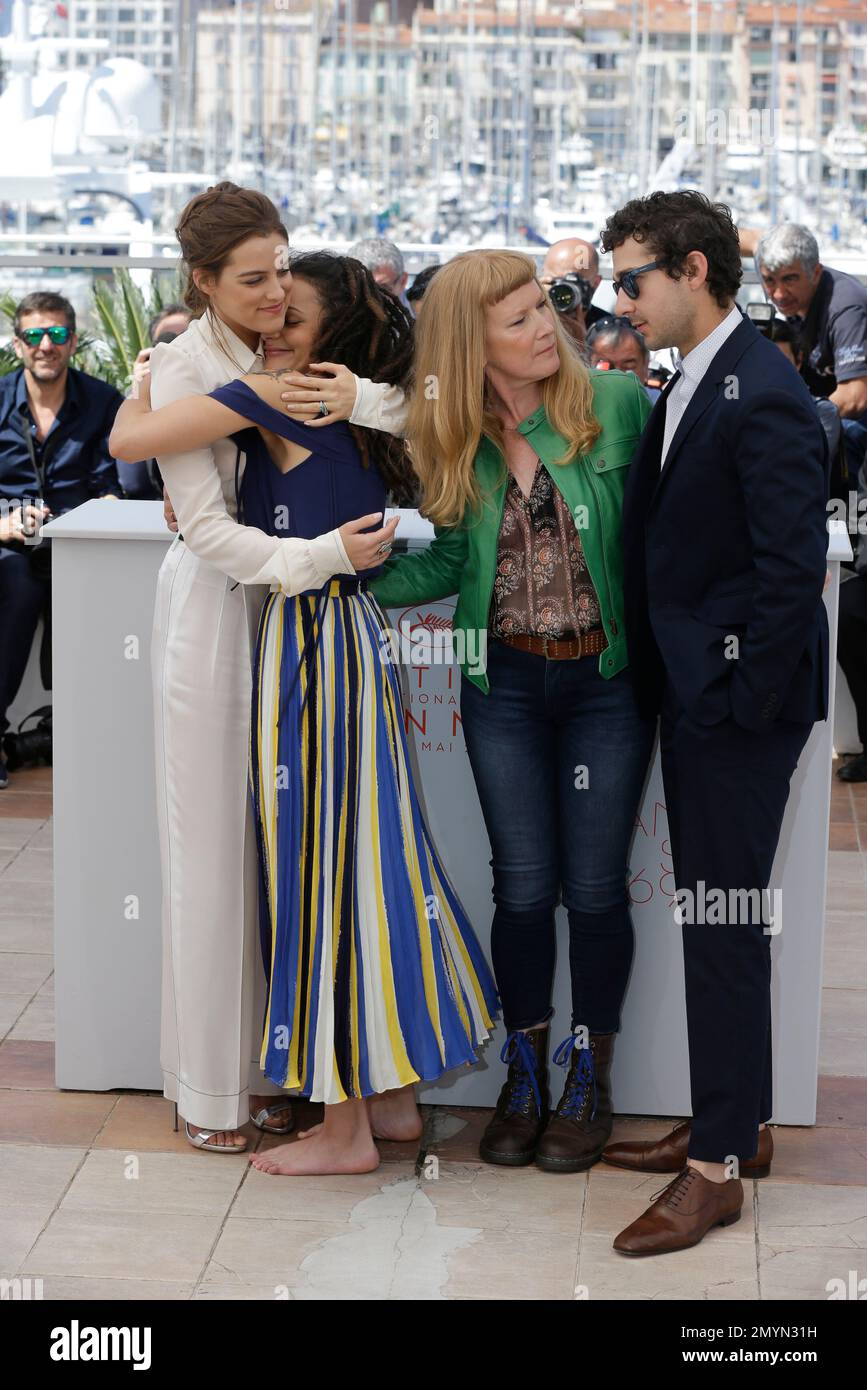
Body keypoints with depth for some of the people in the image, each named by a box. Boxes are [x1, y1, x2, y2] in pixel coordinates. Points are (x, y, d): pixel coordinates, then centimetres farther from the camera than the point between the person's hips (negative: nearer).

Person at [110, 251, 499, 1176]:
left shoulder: (281, 399, -15)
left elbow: (134, 440, -16)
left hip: (308, 641, -9)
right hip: (347, 636, 9)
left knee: (317, 859, -1)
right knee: (362, 855, 14)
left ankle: (344, 1127, 8)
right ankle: (392, 1092, 24)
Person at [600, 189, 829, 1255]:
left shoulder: (762, 398, -19)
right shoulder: (689, 385, 11)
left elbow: (792, 568, -20)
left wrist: (745, 703, -17)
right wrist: (678, 687, 10)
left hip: (738, 699, -9)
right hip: (692, 690, 9)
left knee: (723, 920, -2)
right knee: (711, 915, 16)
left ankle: (719, 1166, 8)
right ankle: (738, 1122, 28)